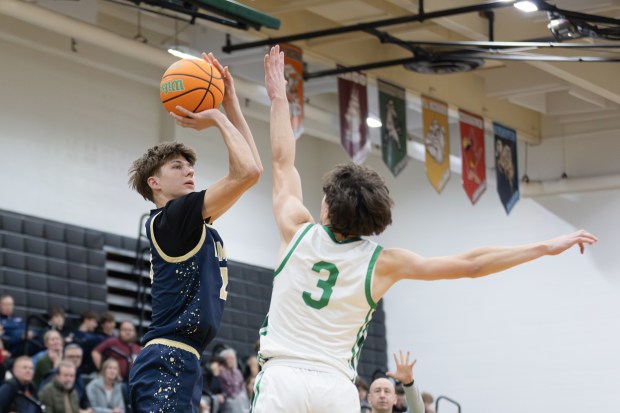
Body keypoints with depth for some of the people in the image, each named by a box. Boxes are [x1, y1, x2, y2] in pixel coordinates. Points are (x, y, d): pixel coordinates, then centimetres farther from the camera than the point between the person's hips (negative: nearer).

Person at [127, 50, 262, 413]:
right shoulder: (169, 218, -7)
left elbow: (252, 168, 22)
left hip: (183, 364, 10)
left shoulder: (196, 222, 19)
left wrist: (231, 104, 19)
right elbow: (248, 172, -15)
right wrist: (218, 118, -2)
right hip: (167, 361, -10)